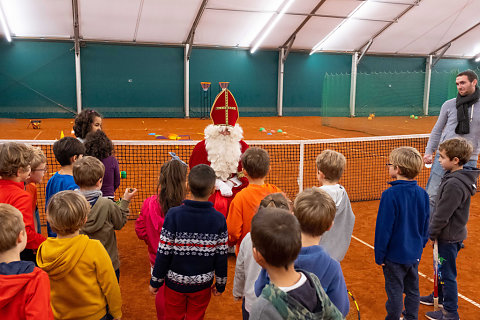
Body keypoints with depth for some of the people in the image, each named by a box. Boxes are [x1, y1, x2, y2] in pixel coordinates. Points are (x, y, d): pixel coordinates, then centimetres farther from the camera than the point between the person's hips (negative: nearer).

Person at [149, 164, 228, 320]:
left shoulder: (174, 215, -18)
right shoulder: (219, 219, -13)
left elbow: (164, 253, -14)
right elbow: (221, 256, -7)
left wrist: (155, 281, 0)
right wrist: (220, 284, 8)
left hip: (175, 283, -1)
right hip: (202, 284, 1)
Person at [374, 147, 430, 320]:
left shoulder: (390, 195, -23)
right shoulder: (422, 194, -4)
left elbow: (383, 228, -19)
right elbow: (426, 226, 6)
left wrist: (379, 255, -9)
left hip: (395, 255, -6)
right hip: (414, 254, 6)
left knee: (395, 292, 9)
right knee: (412, 290, 21)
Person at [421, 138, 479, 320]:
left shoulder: (454, 185, -29)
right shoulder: (461, 176, 2)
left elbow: (442, 215, -24)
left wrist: (431, 233, -10)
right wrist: (434, 231, 13)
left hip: (449, 237, -9)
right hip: (454, 233, 10)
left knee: (447, 273, 5)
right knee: (442, 268, 26)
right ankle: (440, 296, 45)